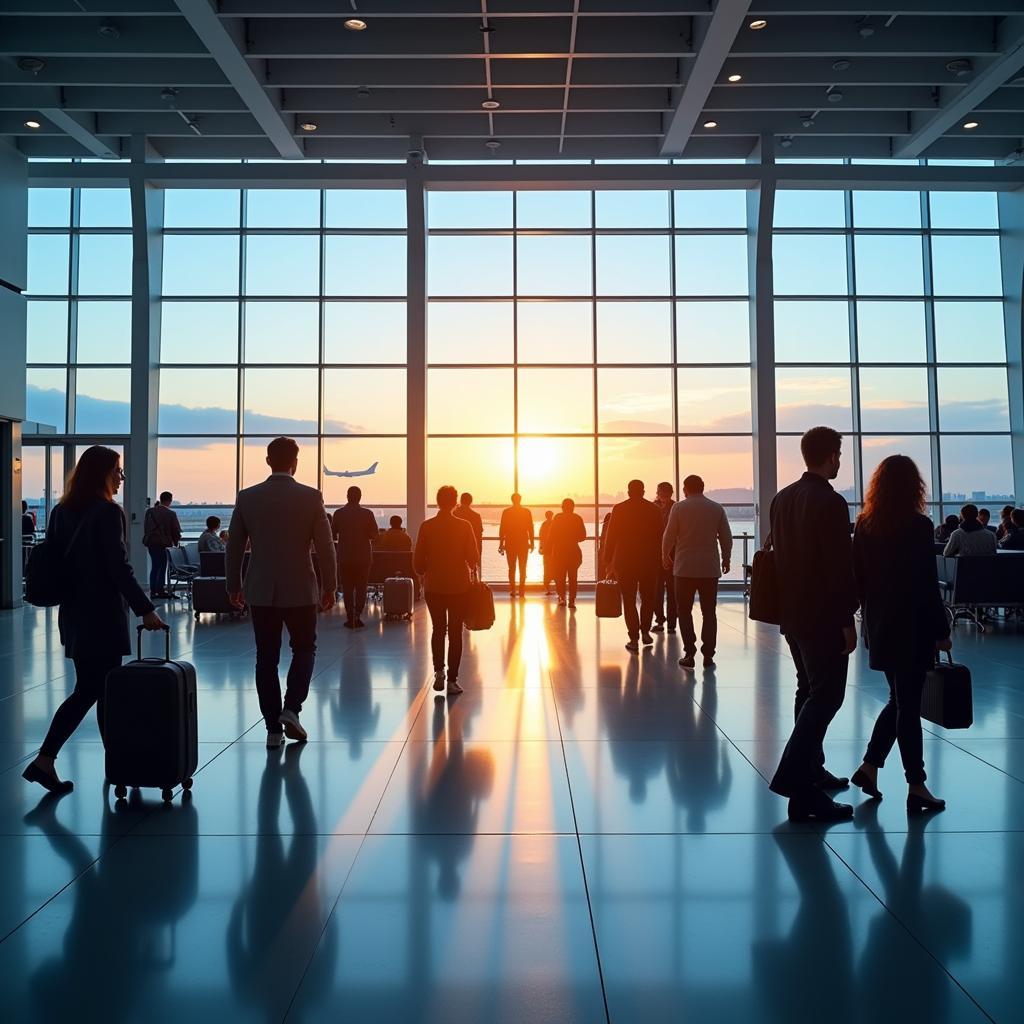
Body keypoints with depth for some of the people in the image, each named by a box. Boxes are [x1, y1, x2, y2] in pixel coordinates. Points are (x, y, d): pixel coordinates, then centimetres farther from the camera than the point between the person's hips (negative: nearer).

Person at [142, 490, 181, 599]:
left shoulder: (149, 511, 4)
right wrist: (176, 542, 10)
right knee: (162, 566, 2)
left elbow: (145, 526, 9)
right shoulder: (171, 514, -11)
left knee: (154, 566, 13)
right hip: (162, 543, -5)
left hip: (150, 542, 6)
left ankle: (153, 591, 14)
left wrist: (148, 538, 17)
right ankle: (160, 591, 3)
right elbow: (176, 530, -5)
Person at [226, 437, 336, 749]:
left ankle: (273, 728, 11)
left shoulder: (247, 497, -1)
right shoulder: (311, 497, -8)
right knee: (304, 649, 17)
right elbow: (325, 546, -7)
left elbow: (234, 546, 4)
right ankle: (291, 709, 1)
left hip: (261, 591, 2)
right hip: (300, 589, -2)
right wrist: (330, 586, 4)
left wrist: (234, 586, 15)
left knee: (266, 658, 9)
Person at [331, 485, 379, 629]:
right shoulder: (367, 514, -6)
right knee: (361, 588, 8)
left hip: (345, 557, 0)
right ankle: (357, 616, -2)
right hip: (363, 557, 0)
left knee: (347, 589, 7)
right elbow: (375, 535, -5)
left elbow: (332, 535, -1)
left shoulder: (339, 513, -4)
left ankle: (350, 618, 5)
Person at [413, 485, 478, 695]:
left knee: (438, 630, 17)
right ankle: (452, 680, 7)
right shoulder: (464, 526, -9)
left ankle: (439, 671, 5)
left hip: (433, 586, 1)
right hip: (459, 586, -1)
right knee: (455, 632, 7)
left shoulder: (427, 527, -6)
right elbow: (473, 558, -3)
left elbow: (418, 561, -3)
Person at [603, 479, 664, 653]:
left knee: (629, 600, 3)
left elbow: (610, 536, -4)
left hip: (625, 560, -1)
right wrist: (660, 558, 12)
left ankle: (634, 639, 0)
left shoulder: (619, 509, -4)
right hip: (649, 561, 2)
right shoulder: (655, 509, 1)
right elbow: (660, 536, 4)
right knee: (648, 597, 18)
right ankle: (645, 632, 17)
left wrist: (608, 560, 2)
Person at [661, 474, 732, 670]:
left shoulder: (679, 507, -5)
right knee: (709, 612, 9)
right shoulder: (717, 508, 2)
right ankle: (708, 656, 7)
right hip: (710, 568, 2)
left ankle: (689, 654, 2)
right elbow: (726, 538, 5)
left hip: (685, 568, -2)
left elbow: (669, 535, -3)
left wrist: (665, 556, 13)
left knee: (685, 611, 8)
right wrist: (726, 559, 20)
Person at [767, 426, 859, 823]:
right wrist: (847, 620, -14)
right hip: (822, 615, -9)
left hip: (792, 611, 9)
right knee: (826, 694, -5)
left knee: (810, 690, 18)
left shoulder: (782, 498, 8)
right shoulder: (831, 503, -16)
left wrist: (786, 603, 18)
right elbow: (840, 566, -18)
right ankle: (795, 779, -12)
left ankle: (811, 770, 26)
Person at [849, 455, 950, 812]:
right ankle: (916, 787, 11)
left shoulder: (864, 525, 2)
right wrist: (941, 631, -6)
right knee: (908, 703, 2)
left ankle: (869, 766, 15)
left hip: (878, 625, 5)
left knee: (898, 699, 18)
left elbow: (857, 576, 6)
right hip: (911, 626, -5)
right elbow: (928, 584, -13)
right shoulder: (918, 526, -13)